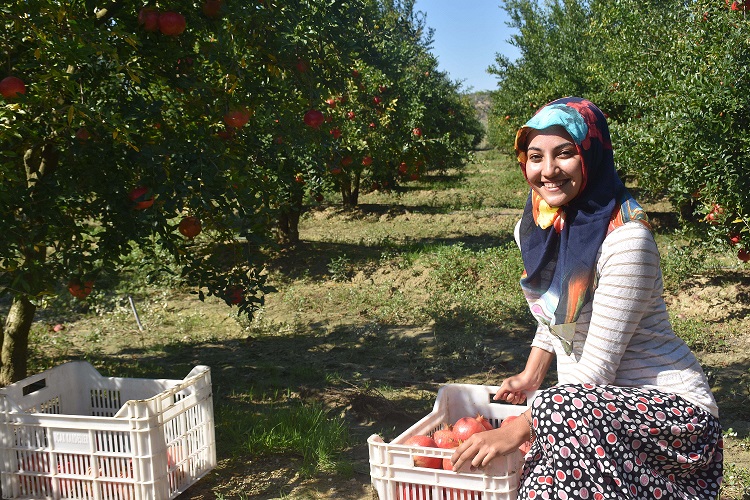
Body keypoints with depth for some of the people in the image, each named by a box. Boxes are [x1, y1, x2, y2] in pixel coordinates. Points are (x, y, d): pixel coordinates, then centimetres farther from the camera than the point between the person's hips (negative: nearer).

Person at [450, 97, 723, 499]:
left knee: (558, 414, -33)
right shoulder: (533, 229, 2)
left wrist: (517, 431, -22)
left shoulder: (625, 238, -22)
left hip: (672, 407, -7)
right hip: (594, 405, 7)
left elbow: (596, 369, -22)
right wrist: (530, 376, 7)